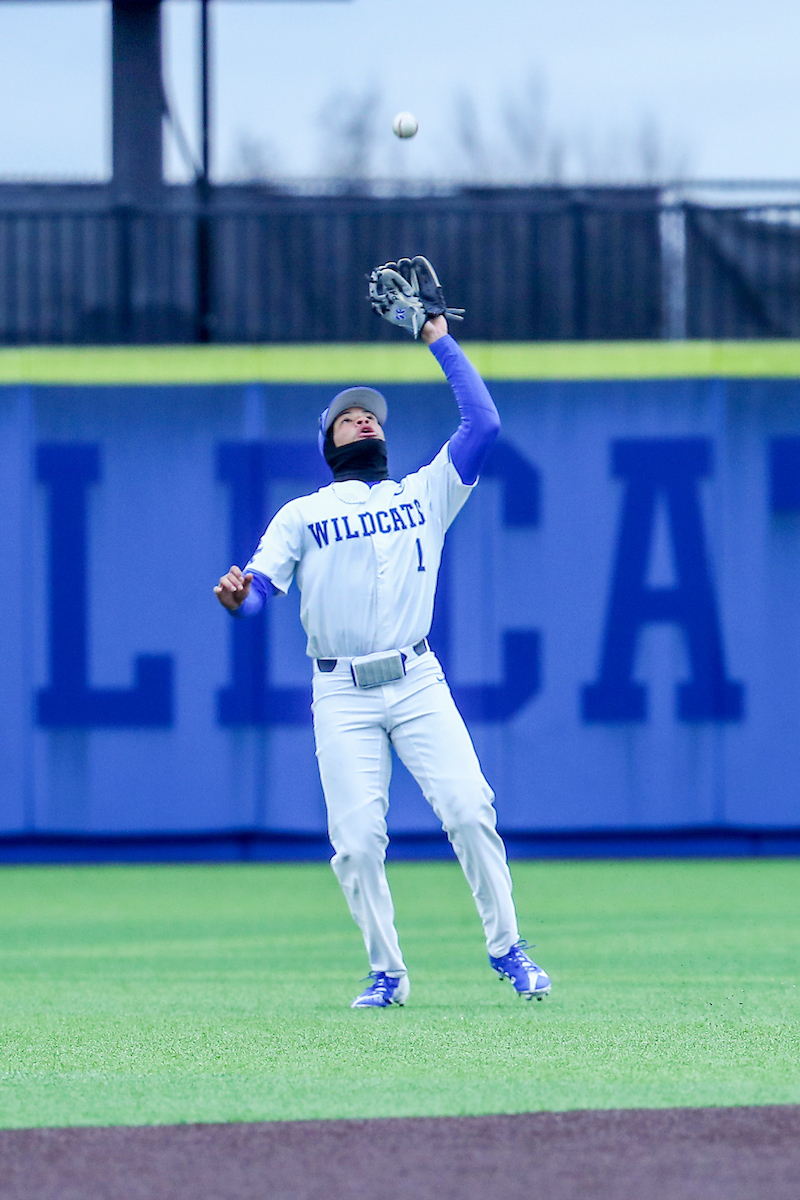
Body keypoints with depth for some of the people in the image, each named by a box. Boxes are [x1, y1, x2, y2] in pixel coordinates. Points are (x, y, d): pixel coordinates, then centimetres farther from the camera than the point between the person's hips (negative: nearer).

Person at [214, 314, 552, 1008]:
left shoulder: (426, 494, 15)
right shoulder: (301, 516, 12)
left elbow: (484, 424, 6)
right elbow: (259, 589, 1)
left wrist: (440, 342, 9)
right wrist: (238, 596, -23)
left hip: (418, 683, 0)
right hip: (341, 694, 0)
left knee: (469, 809, -14)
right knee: (358, 839, -8)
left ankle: (506, 948, -2)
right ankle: (387, 973, 6)